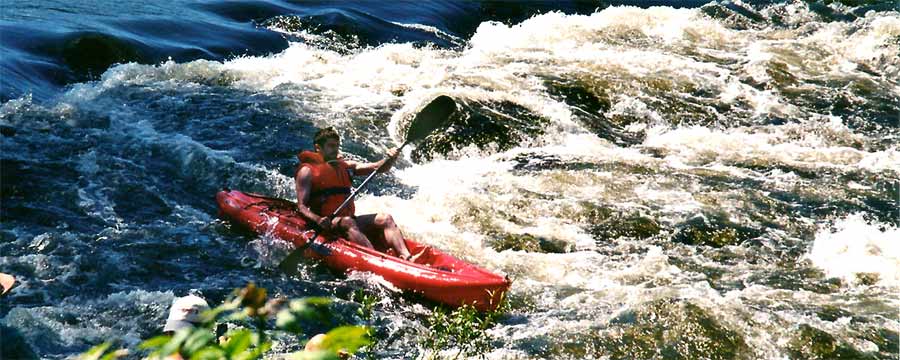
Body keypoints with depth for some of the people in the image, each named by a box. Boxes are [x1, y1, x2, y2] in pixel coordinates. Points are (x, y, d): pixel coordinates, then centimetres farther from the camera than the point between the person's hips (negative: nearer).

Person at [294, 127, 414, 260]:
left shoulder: (345, 166, 18)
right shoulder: (307, 171, 0)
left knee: (385, 219, -12)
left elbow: (378, 167, 11)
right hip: (326, 224, -6)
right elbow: (301, 207, -8)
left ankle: (406, 258, -34)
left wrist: (390, 159, -11)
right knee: (348, 222, -35)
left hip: (349, 221, 7)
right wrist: (319, 220, -28)